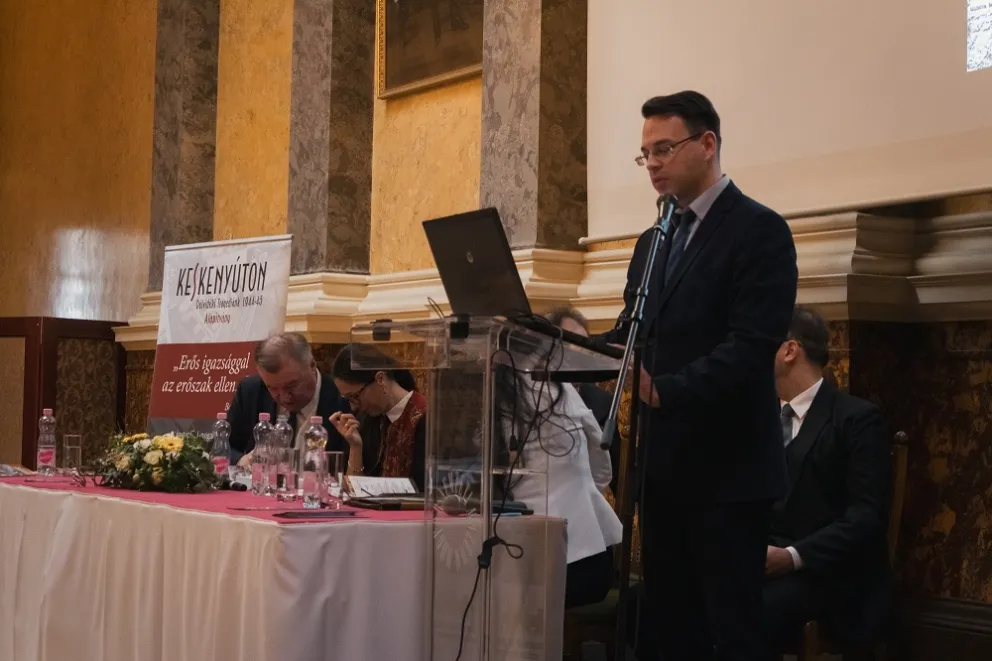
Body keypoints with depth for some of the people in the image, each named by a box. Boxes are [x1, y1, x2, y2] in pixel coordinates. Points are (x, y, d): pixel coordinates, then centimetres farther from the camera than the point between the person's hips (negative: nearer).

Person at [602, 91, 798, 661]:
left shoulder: (760, 230, -8)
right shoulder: (653, 241, 16)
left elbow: (753, 346, -19)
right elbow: (632, 335, 13)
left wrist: (666, 390, -29)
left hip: (727, 467, -7)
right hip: (663, 465, 8)